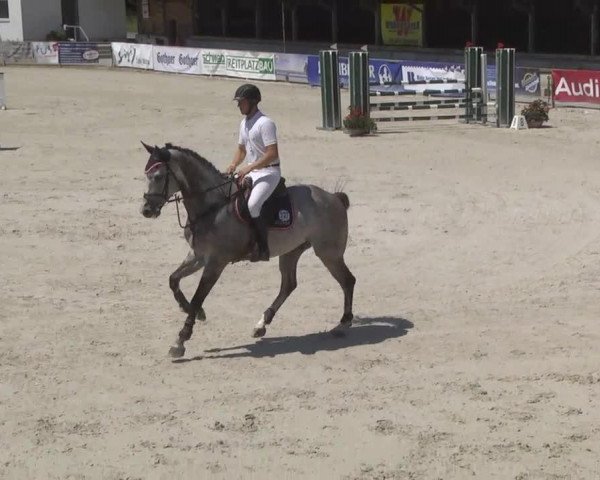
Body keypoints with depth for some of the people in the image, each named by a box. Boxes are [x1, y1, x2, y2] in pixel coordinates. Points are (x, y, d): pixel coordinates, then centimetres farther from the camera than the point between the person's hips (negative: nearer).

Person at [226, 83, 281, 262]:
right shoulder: (244, 123, 13)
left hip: (268, 172, -10)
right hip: (251, 171, 10)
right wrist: (234, 164, 3)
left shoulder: (265, 123, -15)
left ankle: (263, 248, -21)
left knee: (252, 205, -29)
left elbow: (272, 154, -21)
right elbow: (241, 149, 24)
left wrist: (249, 168, -23)